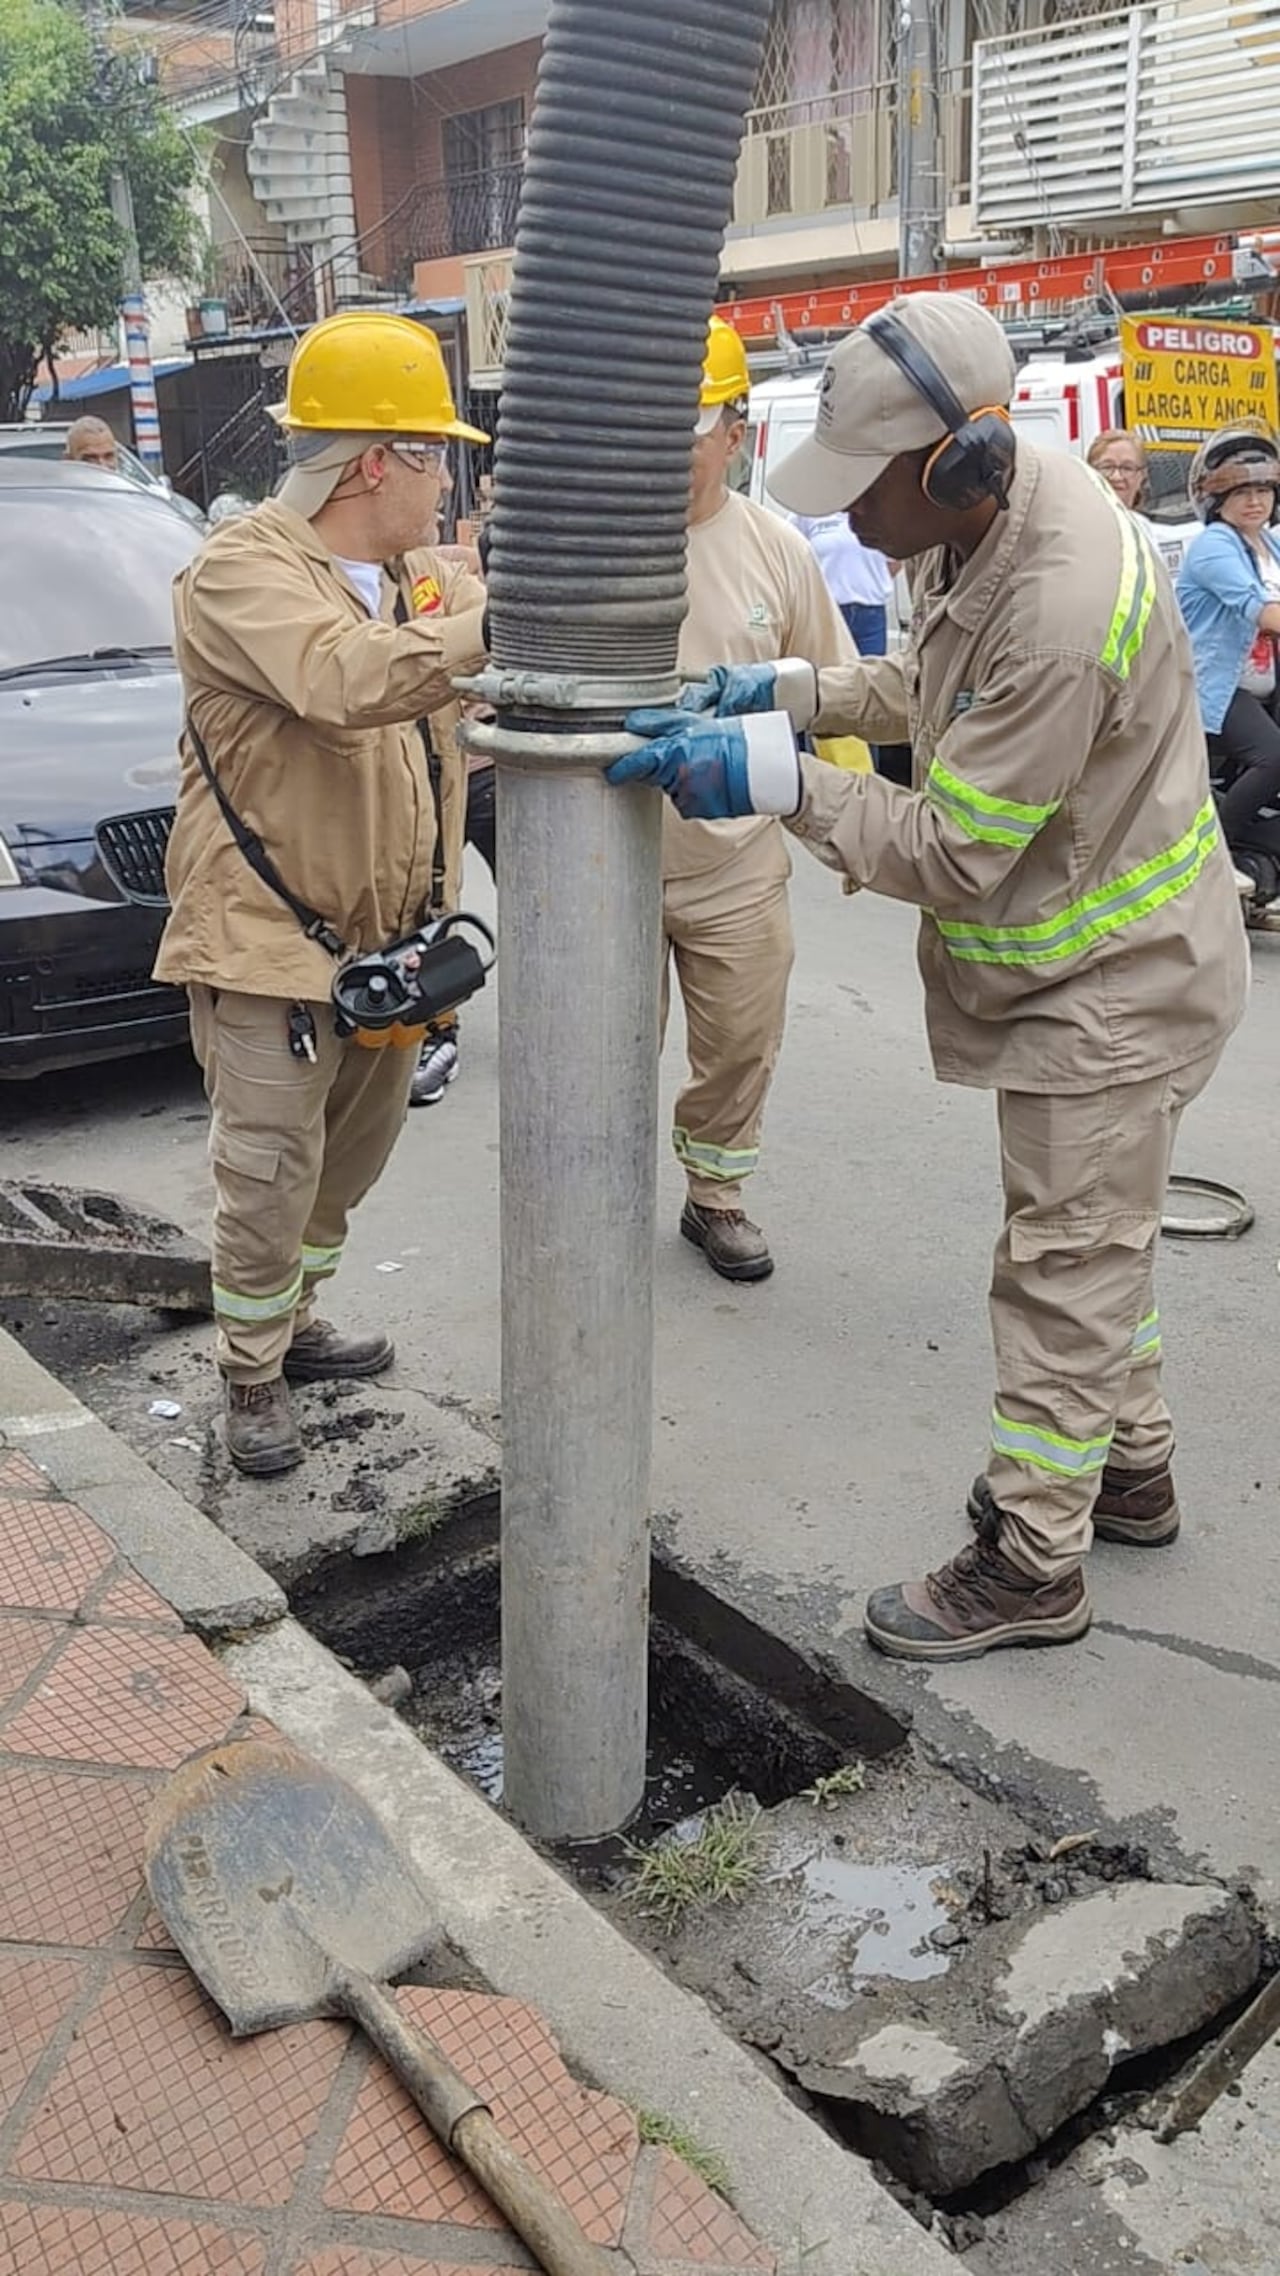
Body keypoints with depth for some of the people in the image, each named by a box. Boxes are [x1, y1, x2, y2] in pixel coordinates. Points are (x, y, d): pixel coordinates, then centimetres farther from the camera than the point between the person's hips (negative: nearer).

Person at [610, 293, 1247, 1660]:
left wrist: (776, 777, -29)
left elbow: (953, 854, -30)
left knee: (1064, 1263, 0)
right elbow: (931, 687, 10)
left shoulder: (1060, 608, -34)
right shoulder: (981, 510, -5)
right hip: (1068, 957, 10)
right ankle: (1128, 1471, 41)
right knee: (1091, 1235, 22)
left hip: (1115, 974, -10)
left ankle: (1032, 1564, 16)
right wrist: (788, 691, -4)